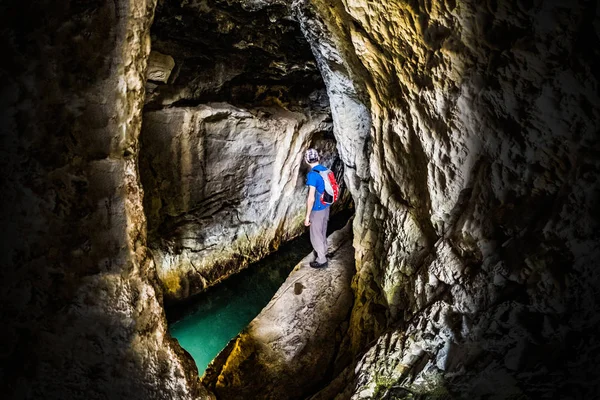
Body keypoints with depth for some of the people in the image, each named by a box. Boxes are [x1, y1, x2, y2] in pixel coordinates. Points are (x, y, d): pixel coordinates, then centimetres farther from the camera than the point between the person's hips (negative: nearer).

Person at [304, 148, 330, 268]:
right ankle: (323, 252, 42)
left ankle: (322, 260, 18)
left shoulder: (312, 174, -26)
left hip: (317, 210, -8)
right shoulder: (325, 170, -1)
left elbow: (311, 198, -26)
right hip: (326, 207, 8)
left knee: (315, 235, 7)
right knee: (322, 232, 25)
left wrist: (307, 216, -19)